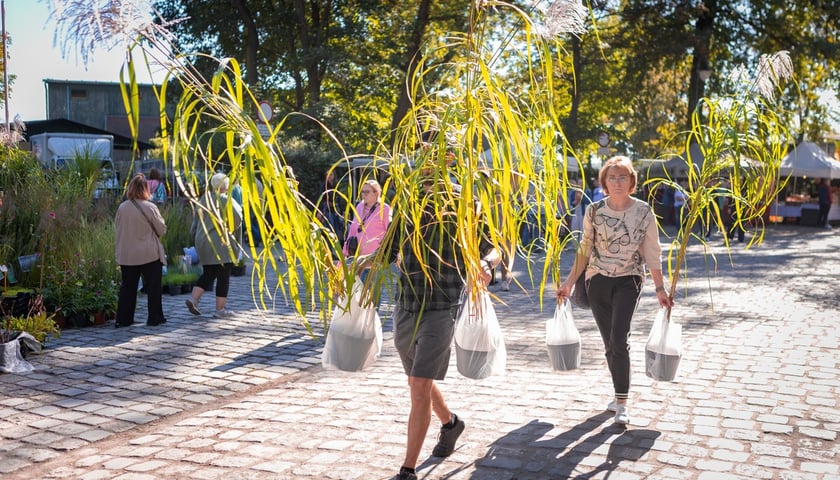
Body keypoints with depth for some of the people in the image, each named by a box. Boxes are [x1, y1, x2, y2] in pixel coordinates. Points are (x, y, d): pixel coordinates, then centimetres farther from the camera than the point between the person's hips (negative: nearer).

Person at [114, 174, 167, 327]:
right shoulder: (150, 207, -13)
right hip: (150, 254, -3)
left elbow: (117, 228, 8)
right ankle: (155, 318, 10)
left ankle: (123, 319, 12)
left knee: (127, 287, 11)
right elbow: (162, 230, -5)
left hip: (127, 255, 3)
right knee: (153, 287, 7)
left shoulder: (122, 208, -4)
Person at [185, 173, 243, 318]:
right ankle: (220, 309, 4)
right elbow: (237, 218, -21)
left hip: (202, 242, 7)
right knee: (223, 276, 1)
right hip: (221, 243, -7)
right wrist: (231, 230, -4)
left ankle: (193, 298, 2)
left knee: (208, 274, 17)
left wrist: (196, 236, 24)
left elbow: (195, 222, 15)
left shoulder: (203, 200, 12)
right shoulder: (225, 200, -10)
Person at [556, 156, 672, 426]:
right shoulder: (594, 211, 0)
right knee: (609, 343, 8)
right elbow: (585, 251, 8)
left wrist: (660, 289, -2)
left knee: (618, 339, -17)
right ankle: (620, 396, 24)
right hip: (598, 281, 3)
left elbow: (652, 254, 0)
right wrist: (569, 282, 7)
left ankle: (622, 404, -9)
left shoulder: (644, 212, -5)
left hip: (628, 281, -3)